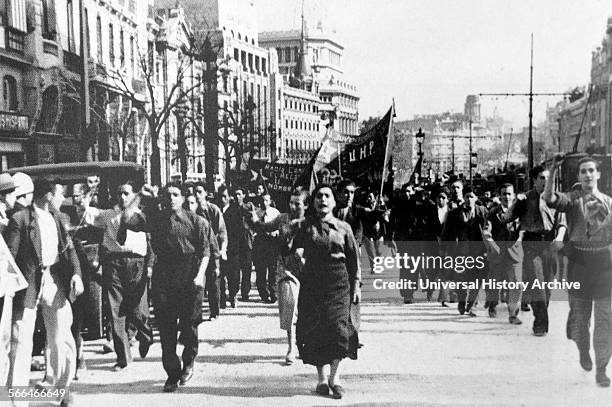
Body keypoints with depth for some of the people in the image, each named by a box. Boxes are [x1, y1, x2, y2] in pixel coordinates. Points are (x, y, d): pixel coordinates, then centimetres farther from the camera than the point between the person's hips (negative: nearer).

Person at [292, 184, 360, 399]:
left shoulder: (343, 227, 7)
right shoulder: (306, 226, 7)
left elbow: (353, 258, 9)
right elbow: (296, 250, 13)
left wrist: (355, 284, 6)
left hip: (338, 283, 0)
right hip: (312, 283, 1)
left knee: (338, 326, -10)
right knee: (315, 329, 0)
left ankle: (334, 376, 5)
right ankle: (322, 377, 13)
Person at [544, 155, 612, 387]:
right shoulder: (572, 200, -1)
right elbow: (548, 198, -21)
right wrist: (553, 170, -29)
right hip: (579, 261, -1)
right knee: (579, 312, 12)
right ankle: (583, 350, 40)